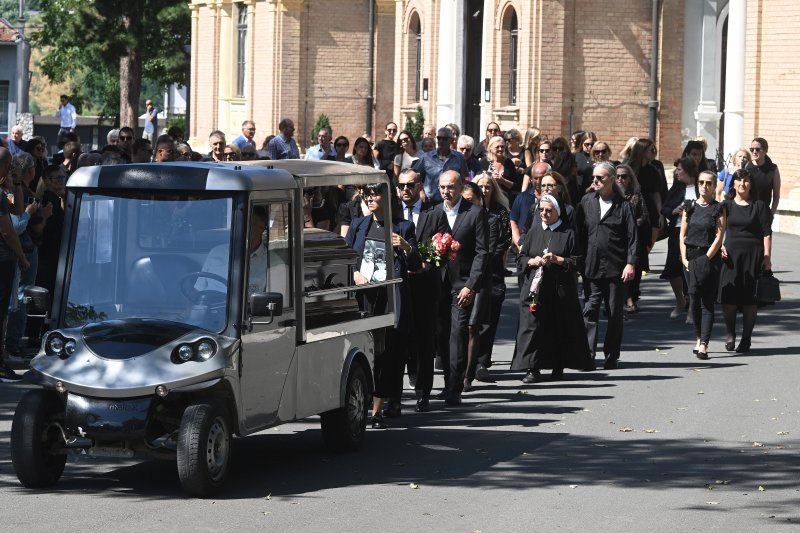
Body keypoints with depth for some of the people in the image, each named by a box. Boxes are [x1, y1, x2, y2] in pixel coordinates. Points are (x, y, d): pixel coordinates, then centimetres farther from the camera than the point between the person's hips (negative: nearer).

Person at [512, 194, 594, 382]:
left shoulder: (568, 233, 1)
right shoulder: (534, 231, 10)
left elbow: (577, 262, -2)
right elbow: (520, 258, 12)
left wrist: (557, 259, -14)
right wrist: (532, 261, -8)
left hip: (560, 289, -2)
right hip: (534, 288, 2)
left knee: (559, 328, 3)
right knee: (532, 326, -6)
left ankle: (558, 367, 16)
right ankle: (532, 368, -5)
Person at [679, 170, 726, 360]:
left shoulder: (718, 209, -1)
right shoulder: (690, 207, 9)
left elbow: (719, 237, -6)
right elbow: (683, 235, 9)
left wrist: (705, 259, -12)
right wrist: (684, 258, -2)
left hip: (710, 257, -4)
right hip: (691, 257, 4)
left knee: (707, 301, -6)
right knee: (694, 301, 6)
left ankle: (703, 344, -12)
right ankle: (698, 338, 21)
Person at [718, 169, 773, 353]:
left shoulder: (759, 206, 2)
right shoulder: (727, 205, 8)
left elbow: (767, 233, 0)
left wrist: (767, 256, -6)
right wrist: (721, 246, -8)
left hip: (753, 255, -1)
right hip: (730, 255, 1)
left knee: (750, 298, -1)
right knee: (728, 296, -5)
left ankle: (746, 339, 8)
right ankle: (729, 333, 15)